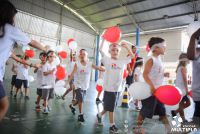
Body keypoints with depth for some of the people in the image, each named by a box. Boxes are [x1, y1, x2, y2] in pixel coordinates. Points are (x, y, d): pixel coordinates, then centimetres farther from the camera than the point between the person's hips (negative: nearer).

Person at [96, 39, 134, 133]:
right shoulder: (107, 60, -4)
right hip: (109, 88, -5)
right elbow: (100, 50, -12)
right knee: (110, 107, 5)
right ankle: (112, 125, 21)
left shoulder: (122, 62, 7)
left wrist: (126, 46, 7)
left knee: (109, 107, 18)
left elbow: (132, 56, 14)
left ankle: (99, 115, 41)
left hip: (118, 88, 5)